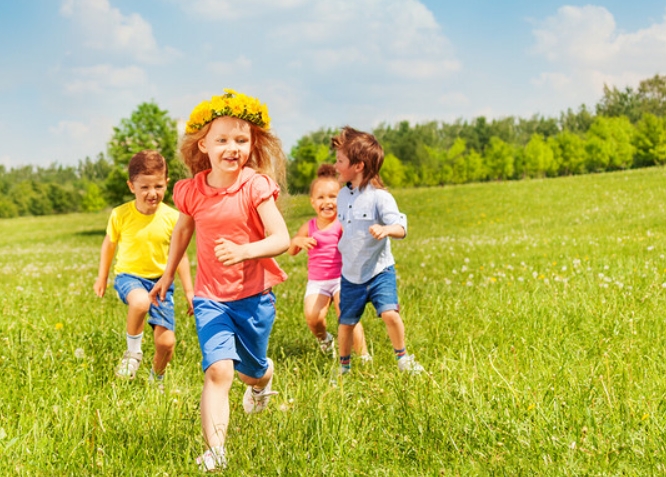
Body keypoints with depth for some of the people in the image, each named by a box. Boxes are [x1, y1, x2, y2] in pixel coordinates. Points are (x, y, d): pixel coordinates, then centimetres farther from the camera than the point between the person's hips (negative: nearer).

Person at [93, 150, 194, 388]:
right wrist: (102, 278, 15)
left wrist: (189, 291, 4)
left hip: (160, 280, 2)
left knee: (166, 342, -5)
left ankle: (157, 376, 31)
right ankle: (133, 352, -11)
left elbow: (180, 255, 2)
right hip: (129, 276, -2)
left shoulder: (172, 218, -9)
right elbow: (109, 244, 7)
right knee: (140, 302, -39)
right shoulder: (120, 215, -11)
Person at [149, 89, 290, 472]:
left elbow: (281, 239, -20)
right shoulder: (192, 191, -4)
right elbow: (183, 230, 17)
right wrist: (168, 275, 26)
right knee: (218, 370, -18)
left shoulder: (256, 186, -14)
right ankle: (215, 452, -17)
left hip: (254, 295, -1)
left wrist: (243, 252, -37)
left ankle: (263, 377, 57)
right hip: (211, 297, 1)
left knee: (251, 370, 18)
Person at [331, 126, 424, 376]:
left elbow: (400, 226, -24)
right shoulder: (343, 196, 5)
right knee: (346, 322, 10)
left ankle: (402, 357, 4)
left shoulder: (379, 197, -16)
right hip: (350, 273, 5)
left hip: (379, 271, -5)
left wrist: (386, 230, -44)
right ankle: (343, 365, 30)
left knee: (389, 313, -19)